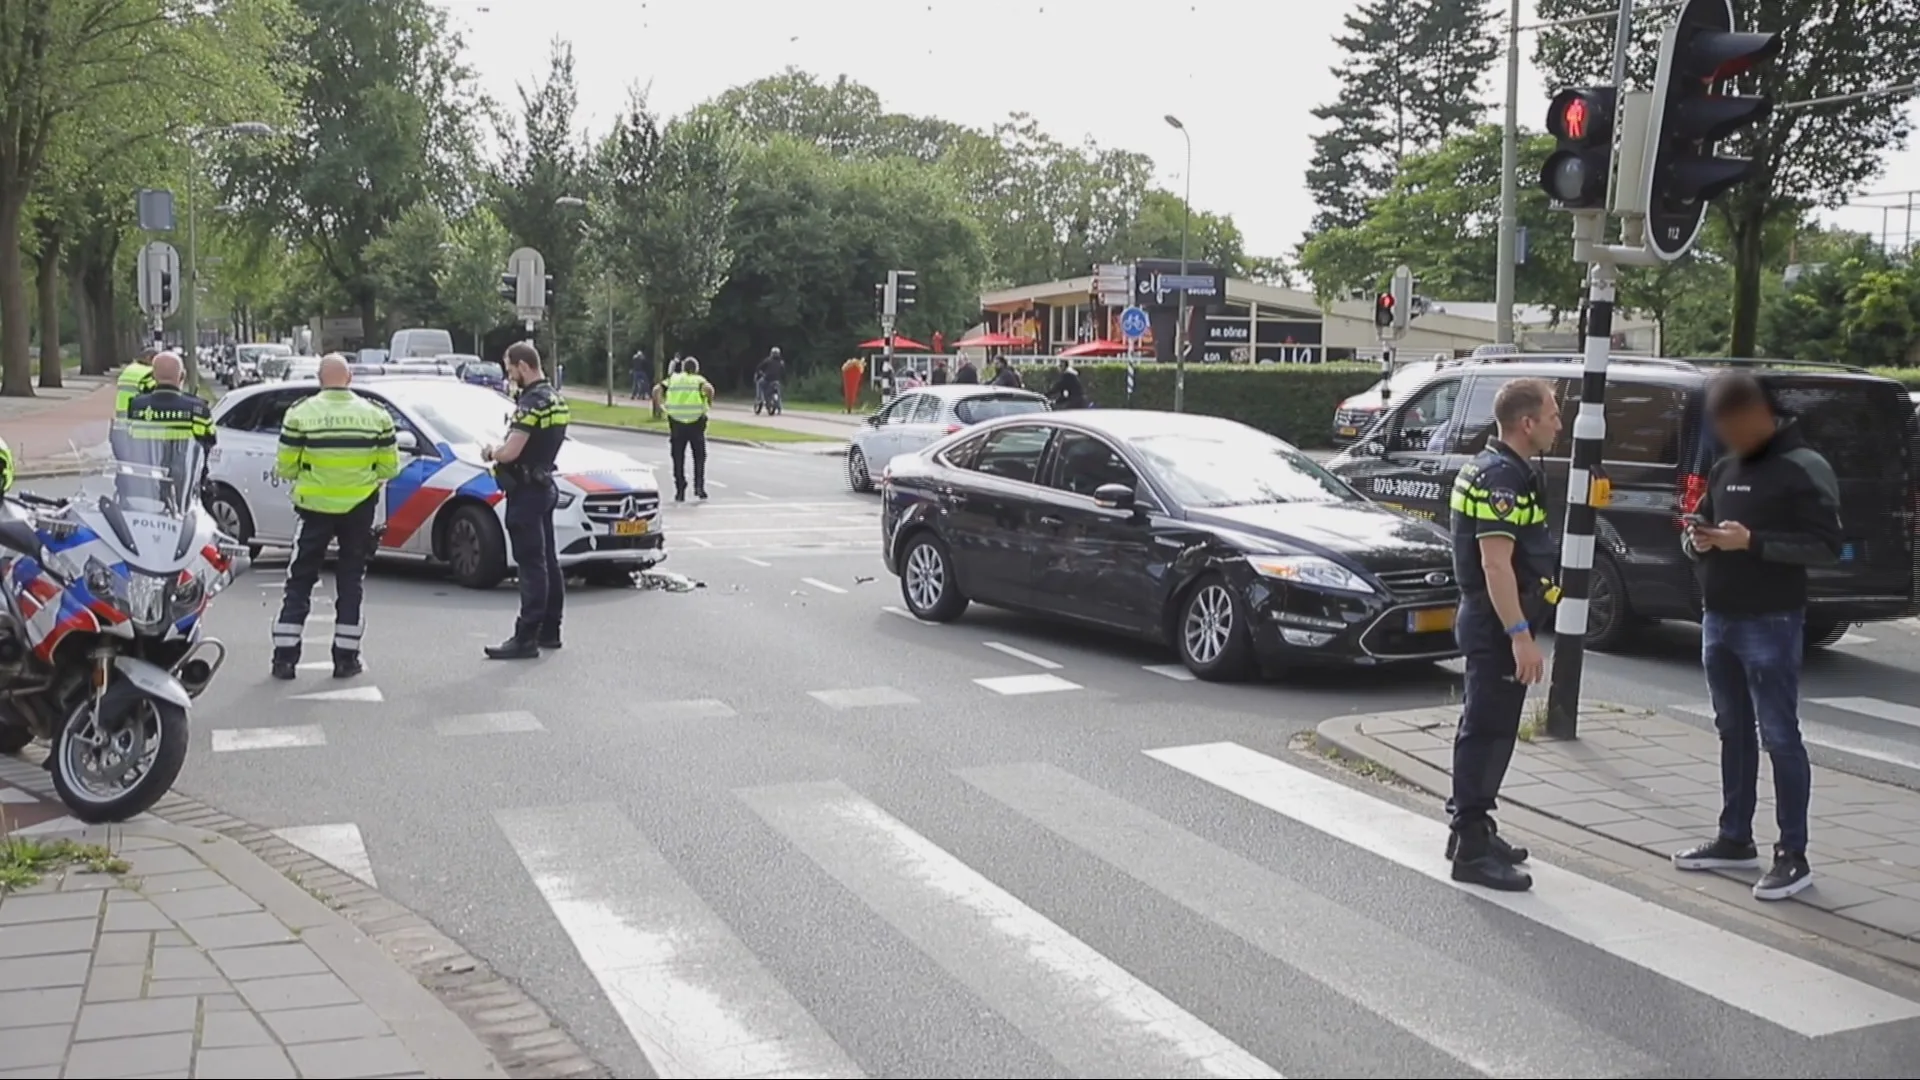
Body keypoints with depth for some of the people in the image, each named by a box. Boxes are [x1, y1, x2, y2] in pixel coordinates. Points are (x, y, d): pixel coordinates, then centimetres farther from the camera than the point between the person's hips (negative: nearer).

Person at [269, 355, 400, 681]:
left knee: (300, 580, 10)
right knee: (351, 581, 11)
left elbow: (284, 467, -5)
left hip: (314, 507, -1)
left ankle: (285, 656, 9)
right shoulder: (376, 415, -1)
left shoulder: (300, 414, -6)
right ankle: (346, 657, 11)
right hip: (360, 509, 1)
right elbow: (390, 467, 2)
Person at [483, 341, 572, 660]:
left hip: (526, 490, -10)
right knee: (547, 562, 14)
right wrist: (500, 452, 10)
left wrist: (491, 453, -3)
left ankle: (526, 638, -7)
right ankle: (549, 631, 21)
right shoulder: (555, 398, 12)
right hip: (544, 486, 10)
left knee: (531, 565, -9)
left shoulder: (531, 402, -19)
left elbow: (511, 452, -23)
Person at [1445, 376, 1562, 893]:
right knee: (1488, 730, -6)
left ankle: (1471, 829, 28)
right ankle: (1473, 850, -1)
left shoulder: (1490, 468, 15)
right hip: (1496, 622, -11)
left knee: (1486, 728, 17)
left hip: (1484, 618, 11)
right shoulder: (1502, 477, -19)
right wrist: (1520, 636, -27)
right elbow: (1496, 564, -25)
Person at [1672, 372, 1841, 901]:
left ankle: (1793, 856, 4)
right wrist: (1696, 539, -4)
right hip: (1718, 620, 7)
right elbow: (1698, 527, 20)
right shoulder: (1724, 469, 13)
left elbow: (1826, 546, -15)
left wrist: (1752, 542, -23)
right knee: (1733, 731, 15)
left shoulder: (1804, 469, -9)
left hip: (1771, 624, -7)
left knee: (1779, 736, -4)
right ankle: (1735, 840, 25)